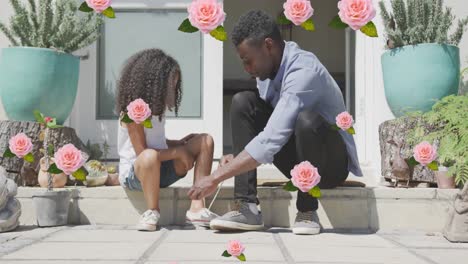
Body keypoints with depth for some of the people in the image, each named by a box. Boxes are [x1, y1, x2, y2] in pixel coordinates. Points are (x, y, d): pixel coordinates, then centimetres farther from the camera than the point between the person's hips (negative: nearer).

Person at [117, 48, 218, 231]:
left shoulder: (156, 109, 8)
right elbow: (143, 152, -21)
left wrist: (179, 143, 4)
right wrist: (178, 152, -17)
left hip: (160, 169, 8)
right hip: (134, 172, -8)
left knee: (205, 141, -5)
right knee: (150, 156, -44)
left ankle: (197, 207, -14)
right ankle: (152, 211, -20)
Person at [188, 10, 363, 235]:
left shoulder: (304, 72, -28)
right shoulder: (268, 68, -2)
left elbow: (271, 140, -35)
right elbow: (266, 124, 10)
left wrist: (216, 178, -33)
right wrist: (238, 158, -9)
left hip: (332, 162, -7)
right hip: (297, 159, 7)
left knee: (306, 119, -38)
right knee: (242, 103, -9)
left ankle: (307, 211, -14)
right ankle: (248, 208, -15)